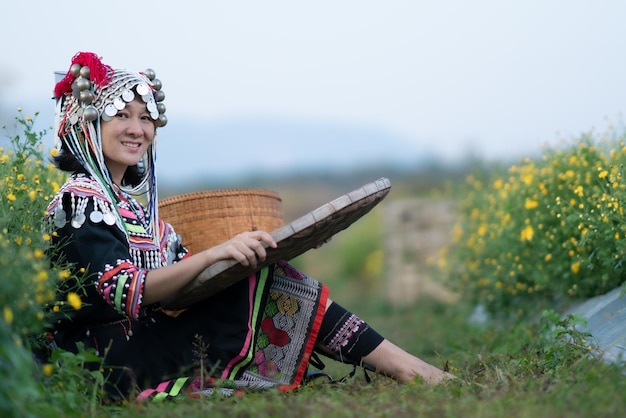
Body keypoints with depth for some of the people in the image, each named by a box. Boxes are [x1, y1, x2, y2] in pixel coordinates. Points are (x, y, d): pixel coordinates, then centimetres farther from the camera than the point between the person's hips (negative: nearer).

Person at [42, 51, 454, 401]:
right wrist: (215, 253, -31)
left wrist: (245, 250, -2)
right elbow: (128, 293, -22)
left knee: (266, 273, -7)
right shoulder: (80, 200, -9)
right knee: (266, 282, -17)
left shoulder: (134, 197, 19)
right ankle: (404, 368, -16)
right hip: (111, 364, -8)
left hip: (148, 341, 8)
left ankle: (403, 365, -15)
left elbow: (179, 266, 12)